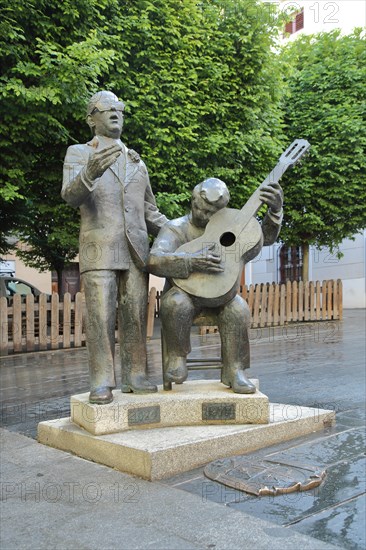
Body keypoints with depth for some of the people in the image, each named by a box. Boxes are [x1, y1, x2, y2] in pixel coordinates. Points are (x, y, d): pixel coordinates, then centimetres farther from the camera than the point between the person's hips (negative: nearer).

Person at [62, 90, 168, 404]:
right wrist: (90, 173, -32)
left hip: (136, 250, 4)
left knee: (136, 315, 1)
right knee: (101, 316, -8)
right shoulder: (78, 153, 10)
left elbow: (150, 212, 25)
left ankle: (135, 376, 7)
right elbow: (71, 195, -10)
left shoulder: (136, 161, 24)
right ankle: (102, 382, -4)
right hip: (99, 249, -4)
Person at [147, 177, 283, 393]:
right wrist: (193, 262, -37)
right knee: (176, 304, -36)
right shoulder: (176, 228, -6)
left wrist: (275, 210, -17)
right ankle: (177, 359, -14)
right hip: (184, 291, -2)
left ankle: (234, 370, -17)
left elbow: (264, 238, 1)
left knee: (239, 309, -28)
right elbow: (154, 261, -23)